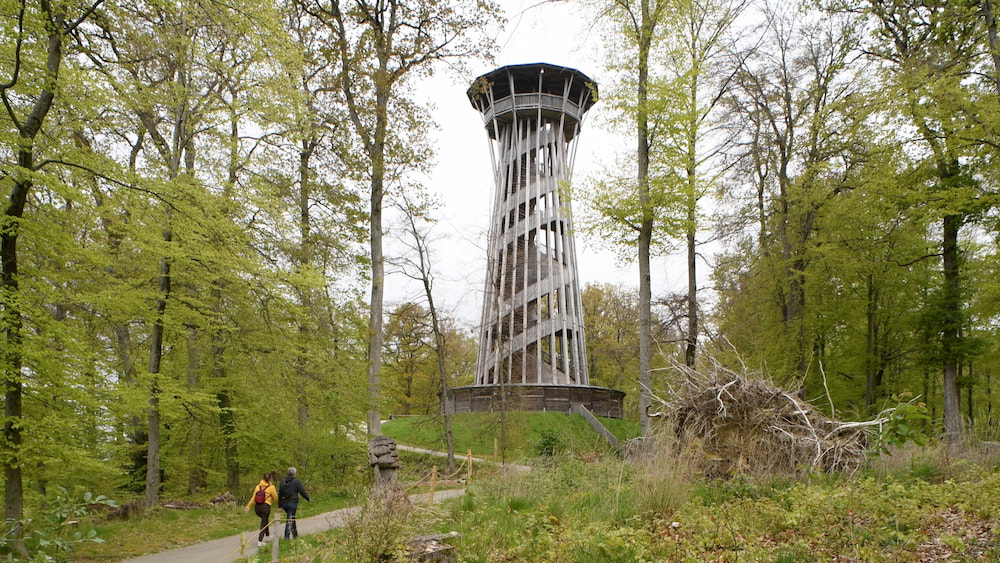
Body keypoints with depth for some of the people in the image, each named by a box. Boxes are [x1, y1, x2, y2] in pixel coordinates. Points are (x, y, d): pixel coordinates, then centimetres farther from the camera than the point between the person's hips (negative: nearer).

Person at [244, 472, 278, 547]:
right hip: (265, 506, -5)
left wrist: (248, 506, 2)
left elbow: (253, 497, 2)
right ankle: (260, 541, -4)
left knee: (265, 520, 27)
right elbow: (275, 498, 5)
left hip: (257, 507, 5)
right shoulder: (271, 487, -2)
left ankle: (268, 535, 37)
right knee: (264, 523, 2)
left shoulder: (258, 486, 8)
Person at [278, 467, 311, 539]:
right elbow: (302, 492, -7)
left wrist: (280, 506, 15)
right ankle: (287, 536, -5)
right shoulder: (297, 481, -6)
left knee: (292, 518, 21)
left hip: (284, 503, 6)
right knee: (290, 519, -3)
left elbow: (280, 495, 11)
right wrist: (308, 499, 10)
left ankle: (295, 533, 27)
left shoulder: (283, 482, 11)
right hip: (292, 502, -6)